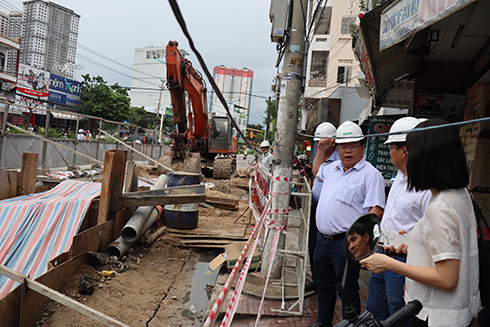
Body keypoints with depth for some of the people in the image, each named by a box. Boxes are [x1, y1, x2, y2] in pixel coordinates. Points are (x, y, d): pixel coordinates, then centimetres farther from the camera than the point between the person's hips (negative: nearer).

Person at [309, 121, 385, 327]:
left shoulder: (370, 174, -11)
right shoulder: (331, 169, 11)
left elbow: (376, 211, -19)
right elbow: (316, 173, 36)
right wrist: (321, 149, 33)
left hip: (345, 242, -8)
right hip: (322, 238, 8)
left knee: (346, 289, 5)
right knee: (324, 283, 22)